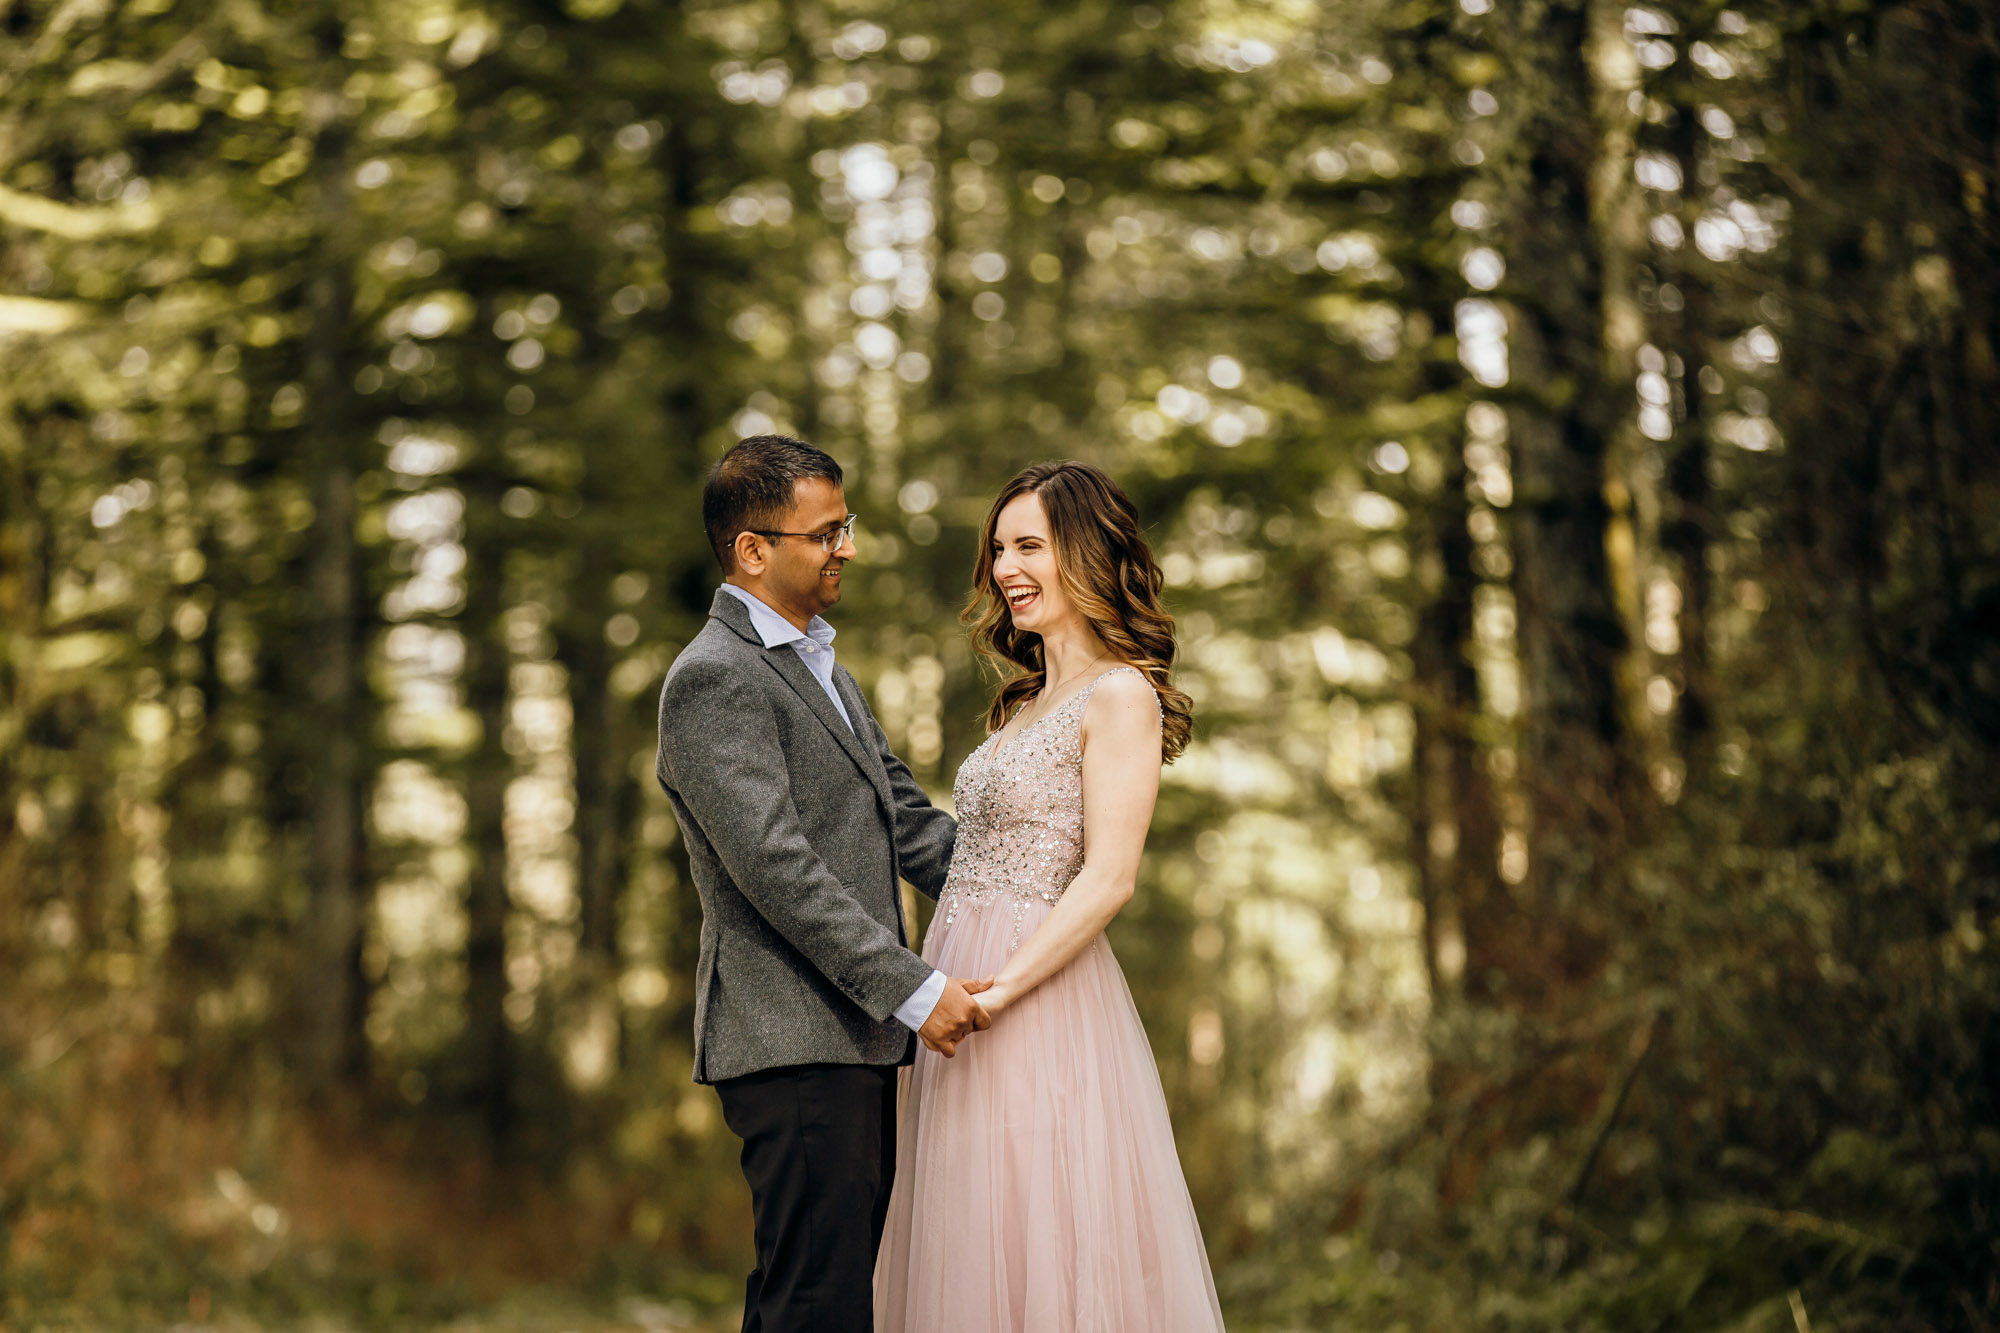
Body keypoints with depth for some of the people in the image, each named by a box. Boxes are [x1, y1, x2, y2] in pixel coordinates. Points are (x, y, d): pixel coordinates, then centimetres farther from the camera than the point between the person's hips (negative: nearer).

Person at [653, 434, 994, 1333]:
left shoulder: (821, 667, 22)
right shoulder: (715, 678, -11)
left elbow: (905, 817, 22)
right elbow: (777, 867, -19)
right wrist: (915, 990, -19)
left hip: (858, 1039, 10)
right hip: (794, 1043, -10)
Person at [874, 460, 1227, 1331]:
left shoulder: (1120, 694, -9)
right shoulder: (1030, 701, 17)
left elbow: (1109, 878, -17)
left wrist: (999, 991, -21)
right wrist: (942, 985, 6)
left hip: (1041, 995, -9)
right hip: (965, 977, 9)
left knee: (1040, 1257, -5)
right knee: (974, 1259, 10)